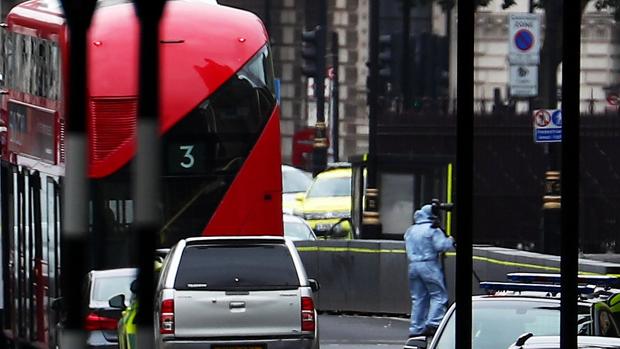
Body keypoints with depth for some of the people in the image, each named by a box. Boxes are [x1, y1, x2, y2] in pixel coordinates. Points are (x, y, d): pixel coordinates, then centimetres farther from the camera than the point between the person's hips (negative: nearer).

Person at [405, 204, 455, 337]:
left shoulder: (410, 231, 16)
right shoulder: (433, 229, -6)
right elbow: (441, 246, -14)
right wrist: (450, 241, 2)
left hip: (413, 265, 7)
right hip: (429, 265, -7)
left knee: (418, 298, 10)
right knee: (439, 295, -3)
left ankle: (416, 328, 8)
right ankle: (433, 323, -18)